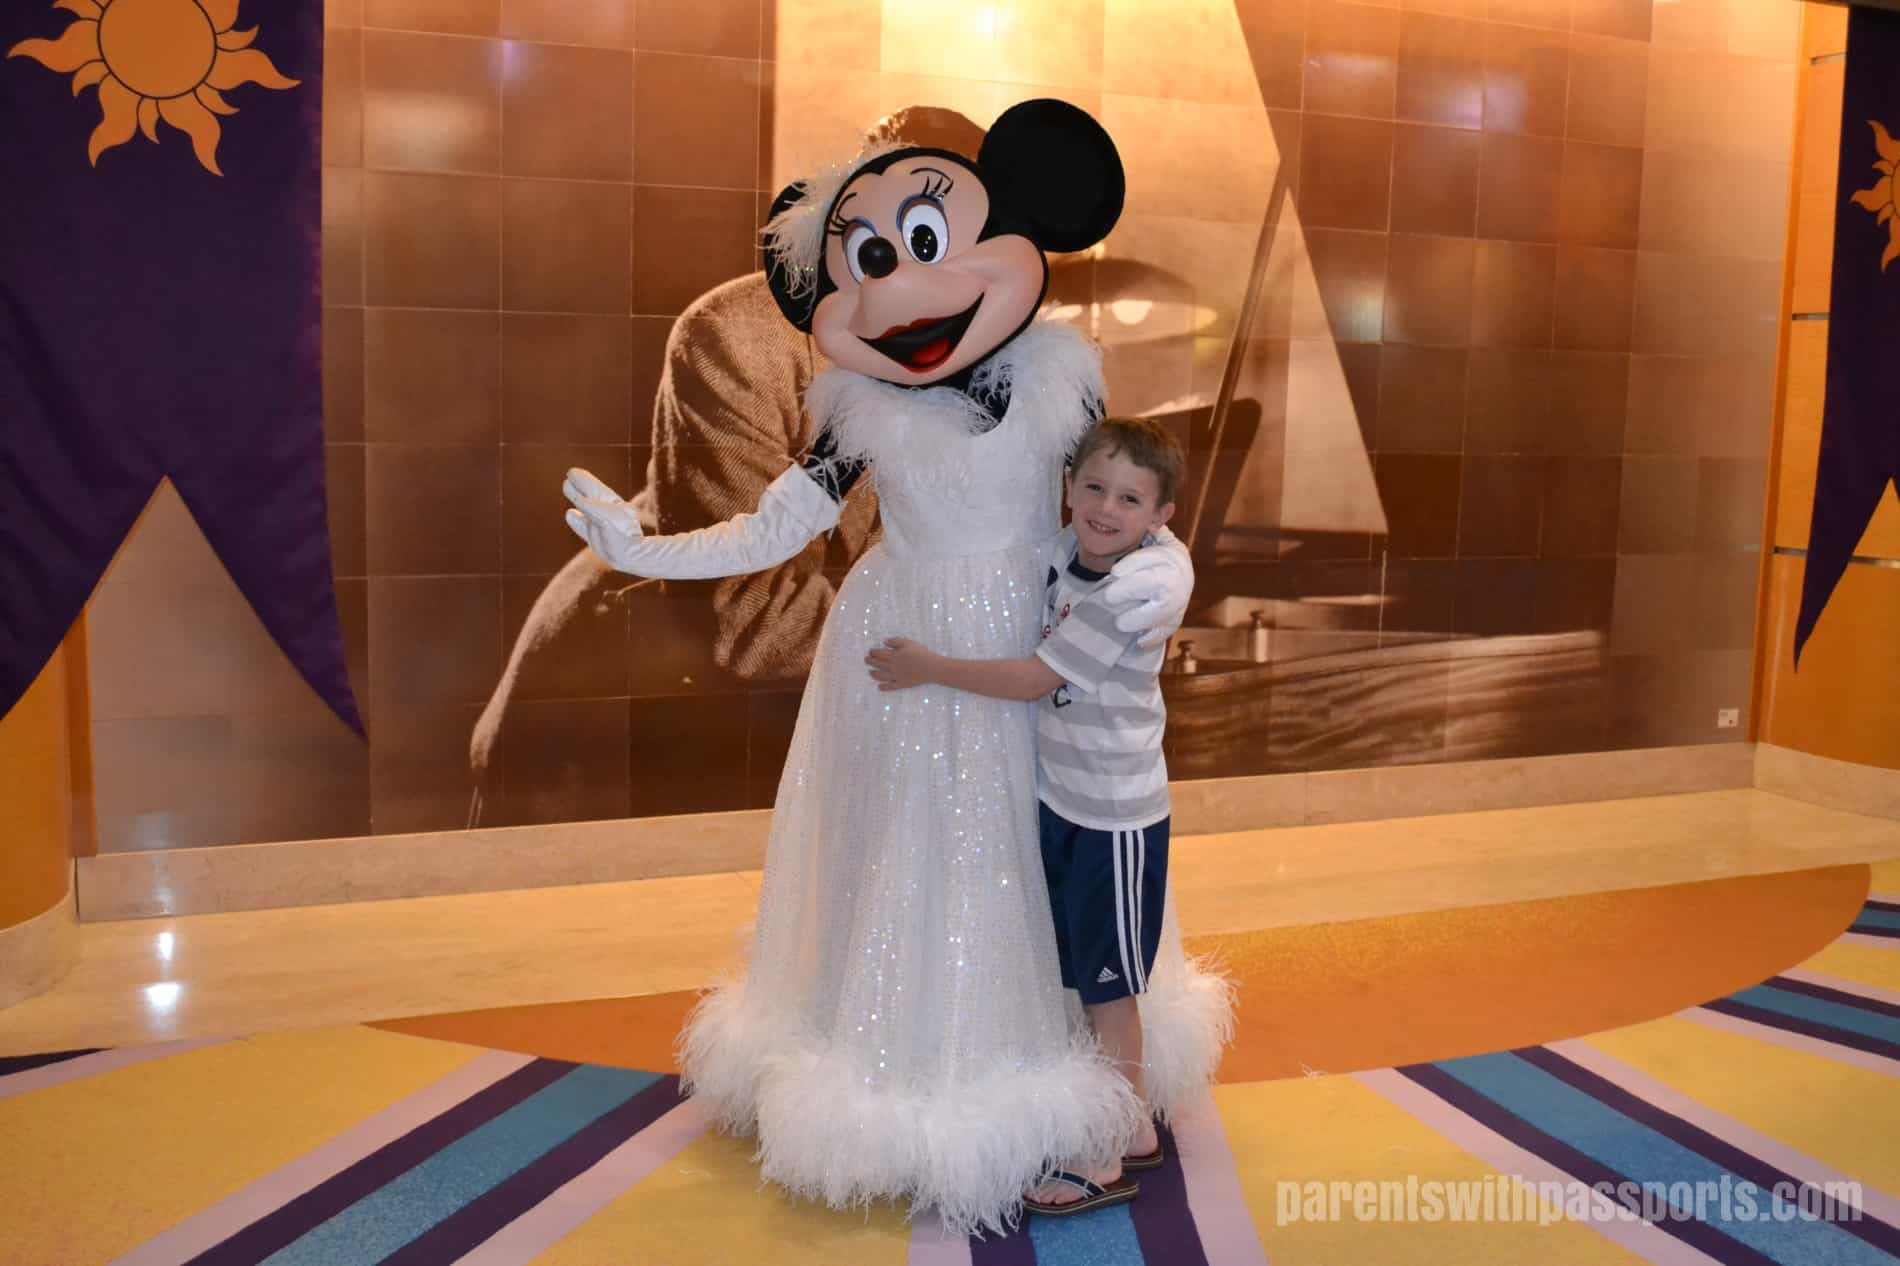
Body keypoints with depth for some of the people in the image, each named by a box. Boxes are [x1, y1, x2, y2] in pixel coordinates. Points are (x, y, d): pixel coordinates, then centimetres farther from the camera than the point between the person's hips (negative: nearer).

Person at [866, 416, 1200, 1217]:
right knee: (1085, 978, 17)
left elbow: (1036, 678, -23)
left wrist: (929, 669, -15)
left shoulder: (1131, 596, -24)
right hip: (1062, 800, 8)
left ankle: (1108, 1161, 17)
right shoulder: (1069, 551, 0)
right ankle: (1136, 1129, 32)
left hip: (1114, 818, -8)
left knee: (1106, 986, 3)